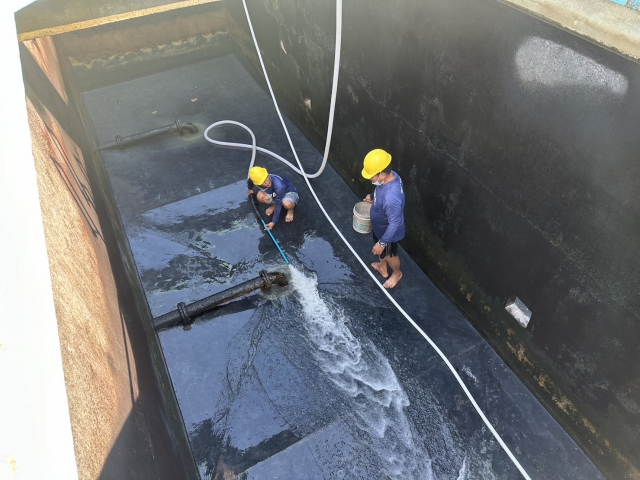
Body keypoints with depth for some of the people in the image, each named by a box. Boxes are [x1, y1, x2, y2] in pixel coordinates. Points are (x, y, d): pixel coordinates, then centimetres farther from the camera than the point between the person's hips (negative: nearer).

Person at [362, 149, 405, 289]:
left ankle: (397, 273, 54)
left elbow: (394, 224, -33)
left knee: (389, 255, 23)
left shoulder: (391, 198, -45)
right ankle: (383, 268, 62)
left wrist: (382, 243, -25)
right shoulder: (392, 175, -18)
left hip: (388, 233, -8)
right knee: (381, 252, 33)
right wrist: (373, 198, 3)